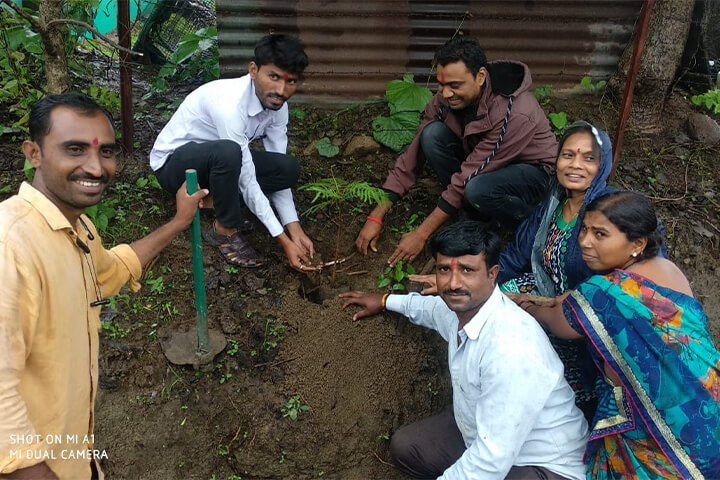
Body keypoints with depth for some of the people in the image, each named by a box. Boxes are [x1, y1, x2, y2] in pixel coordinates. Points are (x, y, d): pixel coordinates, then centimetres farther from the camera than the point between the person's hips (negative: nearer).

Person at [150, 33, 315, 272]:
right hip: (174, 162, -7)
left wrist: (294, 228, -16)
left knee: (289, 169, -12)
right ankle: (225, 230, -15)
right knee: (227, 151, -39)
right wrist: (284, 241, -30)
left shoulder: (277, 104, -11)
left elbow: (277, 172, -7)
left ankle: (218, 197, 2)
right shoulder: (230, 103, -34)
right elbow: (247, 181, -32)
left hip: (216, 160, 7)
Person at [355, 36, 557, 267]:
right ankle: (479, 219, -9)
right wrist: (376, 217, -14)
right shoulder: (446, 99, -14)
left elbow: (467, 179, -33)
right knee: (432, 134, -21)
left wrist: (421, 234, -28)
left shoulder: (514, 113, -33)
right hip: (484, 167, 6)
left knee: (477, 189, -40)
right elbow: (413, 154, -11)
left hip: (533, 172, -6)